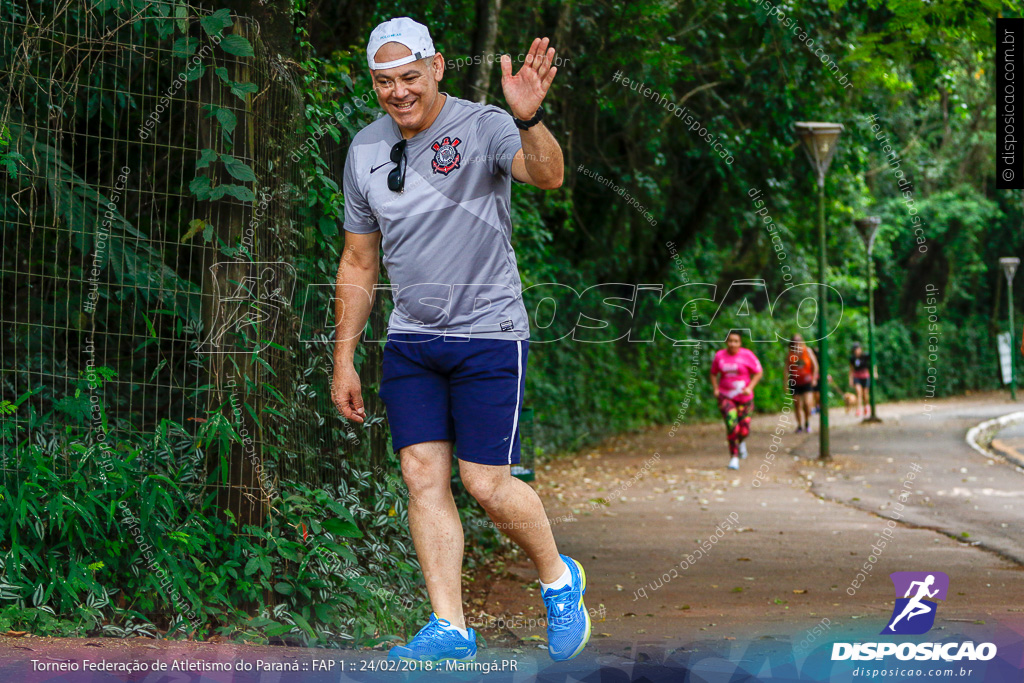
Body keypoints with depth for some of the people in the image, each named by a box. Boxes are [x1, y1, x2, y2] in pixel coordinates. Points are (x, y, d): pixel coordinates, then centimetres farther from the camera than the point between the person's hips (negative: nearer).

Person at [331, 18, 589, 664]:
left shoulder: (482, 127, -11)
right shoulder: (366, 150, 7)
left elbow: (547, 175, -31)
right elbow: (359, 261, 15)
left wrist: (529, 120, -52)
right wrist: (344, 360, 13)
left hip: (489, 335, -5)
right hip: (411, 339, 5)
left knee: (486, 483, -6)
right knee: (423, 477, -3)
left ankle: (560, 580, 20)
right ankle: (450, 630, 2)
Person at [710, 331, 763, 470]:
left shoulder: (747, 355, -6)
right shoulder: (720, 356, 1)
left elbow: (759, 372, -1)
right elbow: (714, 373, 16)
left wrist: (750, 387, -13)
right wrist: (715, 389, 2)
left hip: (744, 397, 0)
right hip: (725, 397, 0)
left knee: (744, 431, 3)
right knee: (731, 424, -21)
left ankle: (741, 442, 43)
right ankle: (734, 457, -10)